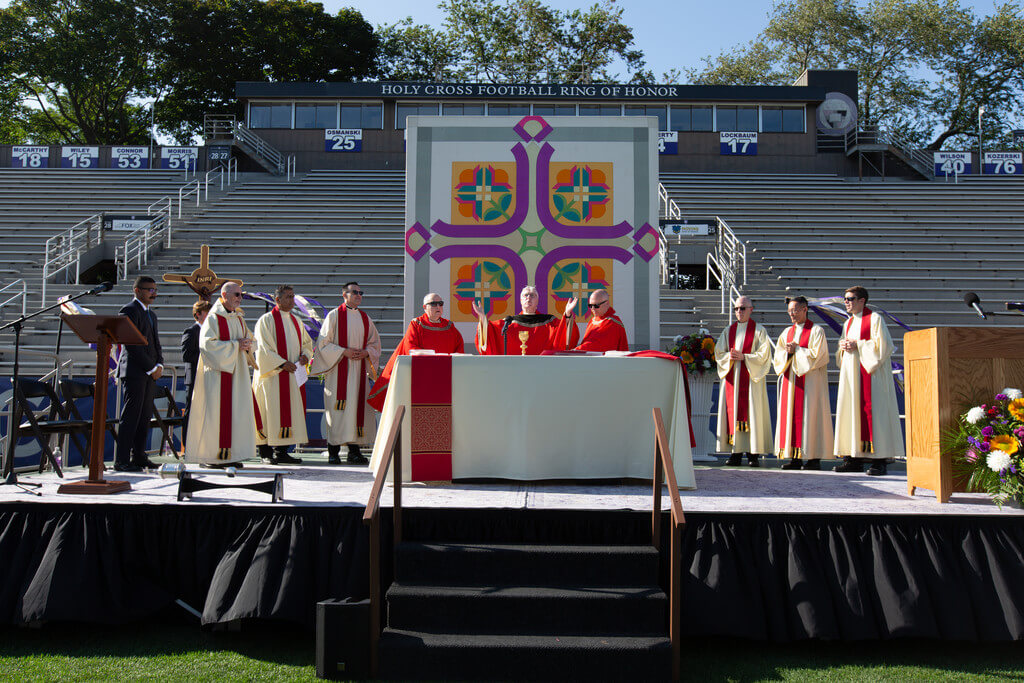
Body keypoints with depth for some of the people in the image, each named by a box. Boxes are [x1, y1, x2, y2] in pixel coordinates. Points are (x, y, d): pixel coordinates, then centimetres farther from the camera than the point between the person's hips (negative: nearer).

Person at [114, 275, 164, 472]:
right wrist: (151, 368, -14)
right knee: (131, 415, -9)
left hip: (150, 373, 9)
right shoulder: (128, 310, -7)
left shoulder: (151, 314, 22)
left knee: (145, 415, 9)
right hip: (134, 371, -9)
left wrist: (159, 364, 4)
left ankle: (138, 456, 15)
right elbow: (131, 344, -14)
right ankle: (121, 460, -6)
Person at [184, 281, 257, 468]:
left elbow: (247, 337, 25)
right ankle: (208, 456, 0)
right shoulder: (213, 318, -7)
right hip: (217, 372, -7)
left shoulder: (239, 318, 15)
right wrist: (235, 345, -17)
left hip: (237, 371, 7)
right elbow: (207, 344, -17)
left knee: (238, 412, 4)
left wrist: (247, 343, 1)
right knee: (214, 413, -7)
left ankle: (230, 454, 10)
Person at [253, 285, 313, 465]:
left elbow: (307, 342, 22)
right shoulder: (266, 320, -4)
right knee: (271, 411, -6)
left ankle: (281, 452, 10)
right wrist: (281, 364, -19)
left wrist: (305, 355, 1)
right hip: (273, 375, -7)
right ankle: (265, 453, -1)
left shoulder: (295, 321, 16)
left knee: (290, 410, 5)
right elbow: (263, 348, -11)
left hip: (293, 374, 7)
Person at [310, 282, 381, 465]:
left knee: (357, 406, 1)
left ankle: (354, 450, 7)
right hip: (338, 370, -4)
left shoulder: (365, 318, 15)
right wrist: (343, 352, -15)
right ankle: (333, 452, -2)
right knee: (337, 409, -7)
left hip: (359, 370, 5)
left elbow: (375, 342, 18)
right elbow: (323, 342, -3)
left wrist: (366, 352, -2)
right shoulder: (334, 315, 1)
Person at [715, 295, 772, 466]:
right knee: (732, 412, -1)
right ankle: (736, 452, 2)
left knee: (752, 412, -6)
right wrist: (730, 357, -10)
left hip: (751, 377, -4)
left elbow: (764, 355, -4)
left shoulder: (759, 330, 3)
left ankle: (753, 454, -4)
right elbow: (718, 353, 11)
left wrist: (743, 357, -15)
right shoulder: (728, 330, 15)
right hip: (731, 377, 4)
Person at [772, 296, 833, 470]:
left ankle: (814, 457, -4)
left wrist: (796, 350, -9)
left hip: (809, 380, -6)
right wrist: (788, 352, -7)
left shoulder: (816, 331, -1)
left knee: (809, 415, -7)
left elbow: (817, 354, -10)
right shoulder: (786, 332, 17)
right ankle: (795, 457, 3)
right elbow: (778, 356, 12)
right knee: (790, 415, 1)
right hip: (790, 380, 6)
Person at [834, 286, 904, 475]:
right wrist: (843, 346, 2)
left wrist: (857, 344, -14)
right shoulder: (848, 323, 19)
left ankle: (879, 460, -8)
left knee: (872, 412, -10)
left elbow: (882, 345, -12)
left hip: (869, 371, -8)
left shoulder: (875, 319, -4)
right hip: (850, 373, 8)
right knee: (852, 410, 4)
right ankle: (855, 459, 7)